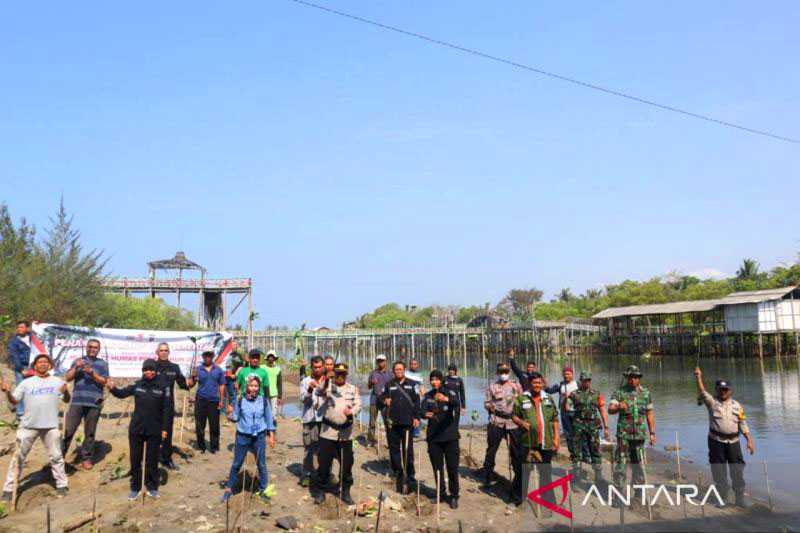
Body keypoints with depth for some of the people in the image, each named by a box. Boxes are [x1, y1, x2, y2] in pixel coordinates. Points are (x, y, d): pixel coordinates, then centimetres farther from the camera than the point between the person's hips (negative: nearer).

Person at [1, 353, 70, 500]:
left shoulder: (57, 381, 6)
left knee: (56, 456, 6)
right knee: (18, 456, 5)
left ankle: (62, 485, 15)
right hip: (28, 425, 0)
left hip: (50, 426, 0)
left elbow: (67, 400, 4)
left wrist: (66, 391, -17)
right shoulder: (27, 382, 6)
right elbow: (14, 401, 6)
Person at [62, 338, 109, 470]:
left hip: (94, 403, -1)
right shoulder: (78, 361, 13)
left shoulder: (103, 363, 9)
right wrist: (76, 368, -10)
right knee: (68, 430, -3)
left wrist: (92, 372, -16)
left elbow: (103, 381, -2)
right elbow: (67, 378, 6)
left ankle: (86, 458, 13)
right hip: (77, 401, 1)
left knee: (90, 432, 4)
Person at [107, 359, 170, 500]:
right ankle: (135, 488, 23)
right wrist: (113, 388, -23)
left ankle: (152, 487, 24)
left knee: (152, 460, 9)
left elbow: (167, 409, -5)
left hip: (154, 431, -2)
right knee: (135, 459, 10)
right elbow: (122, 393, 1)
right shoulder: (137, 385, -1)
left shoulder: (163, 386, -7)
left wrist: (165, 428, -7)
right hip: (136, 429, 2)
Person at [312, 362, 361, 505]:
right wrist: (325, 384, -44)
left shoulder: (353, 389, 9)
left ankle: (345, 491, 23)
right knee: (324, 463, 2)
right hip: (328, 431, -2)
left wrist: (352, 411, -22)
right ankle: (319, 491, 18)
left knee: (347, 464, 8)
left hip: (346, 432, 2)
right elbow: (318, 392, -22)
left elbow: (358, 404, 1)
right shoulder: (327, 386, -1)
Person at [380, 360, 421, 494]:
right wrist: (385, 400, -13)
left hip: (407, 422, -2)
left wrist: (417, 417, -2)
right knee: (394, 448, 7)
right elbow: (381, 397, 11)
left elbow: (417, 401, 6)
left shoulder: (411, 384, 7)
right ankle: (397, 472, 19)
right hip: (393, 422, 2)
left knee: (408, 449, -4)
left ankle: (409, 475, 2)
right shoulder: (389, 385, 11)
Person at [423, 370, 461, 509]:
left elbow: (457, 403, -25)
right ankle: (441, 494, 24)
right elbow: (423, 410, -6)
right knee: (437, 468, 10)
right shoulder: (428, 396, 7)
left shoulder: (450, 393, -4)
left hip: (450, 436, -3)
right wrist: (426, 414, -31)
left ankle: (454, 496, 11)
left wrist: (446, 399, -47)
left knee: (452, 468, 0)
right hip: (433, 437, 3)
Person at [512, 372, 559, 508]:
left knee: (546, 471, 13)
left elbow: (555, 419, 14)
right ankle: (520, 497, 12)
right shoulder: (521, 399, 1)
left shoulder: (548, 399, 12)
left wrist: (556, 438, 8)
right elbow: (514, 415, 5)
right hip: (528, 442, -3)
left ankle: (547, 498, 25)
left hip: (546, 442, 3)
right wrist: (521, 422, -15)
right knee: (524, 470, 0)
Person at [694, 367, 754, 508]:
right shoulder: (712, 402, 0)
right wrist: (698, 378, -30)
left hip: (733, 441, 2)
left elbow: (743, 425, 7)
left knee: (738, 471, 3)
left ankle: (740, 498, 16)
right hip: (716, 441, -1)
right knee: (719, 472, 6)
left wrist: (749, 440, 0)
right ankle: (722, 498, 19)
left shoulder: (737, 406, 7)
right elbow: (702, 392, -16)